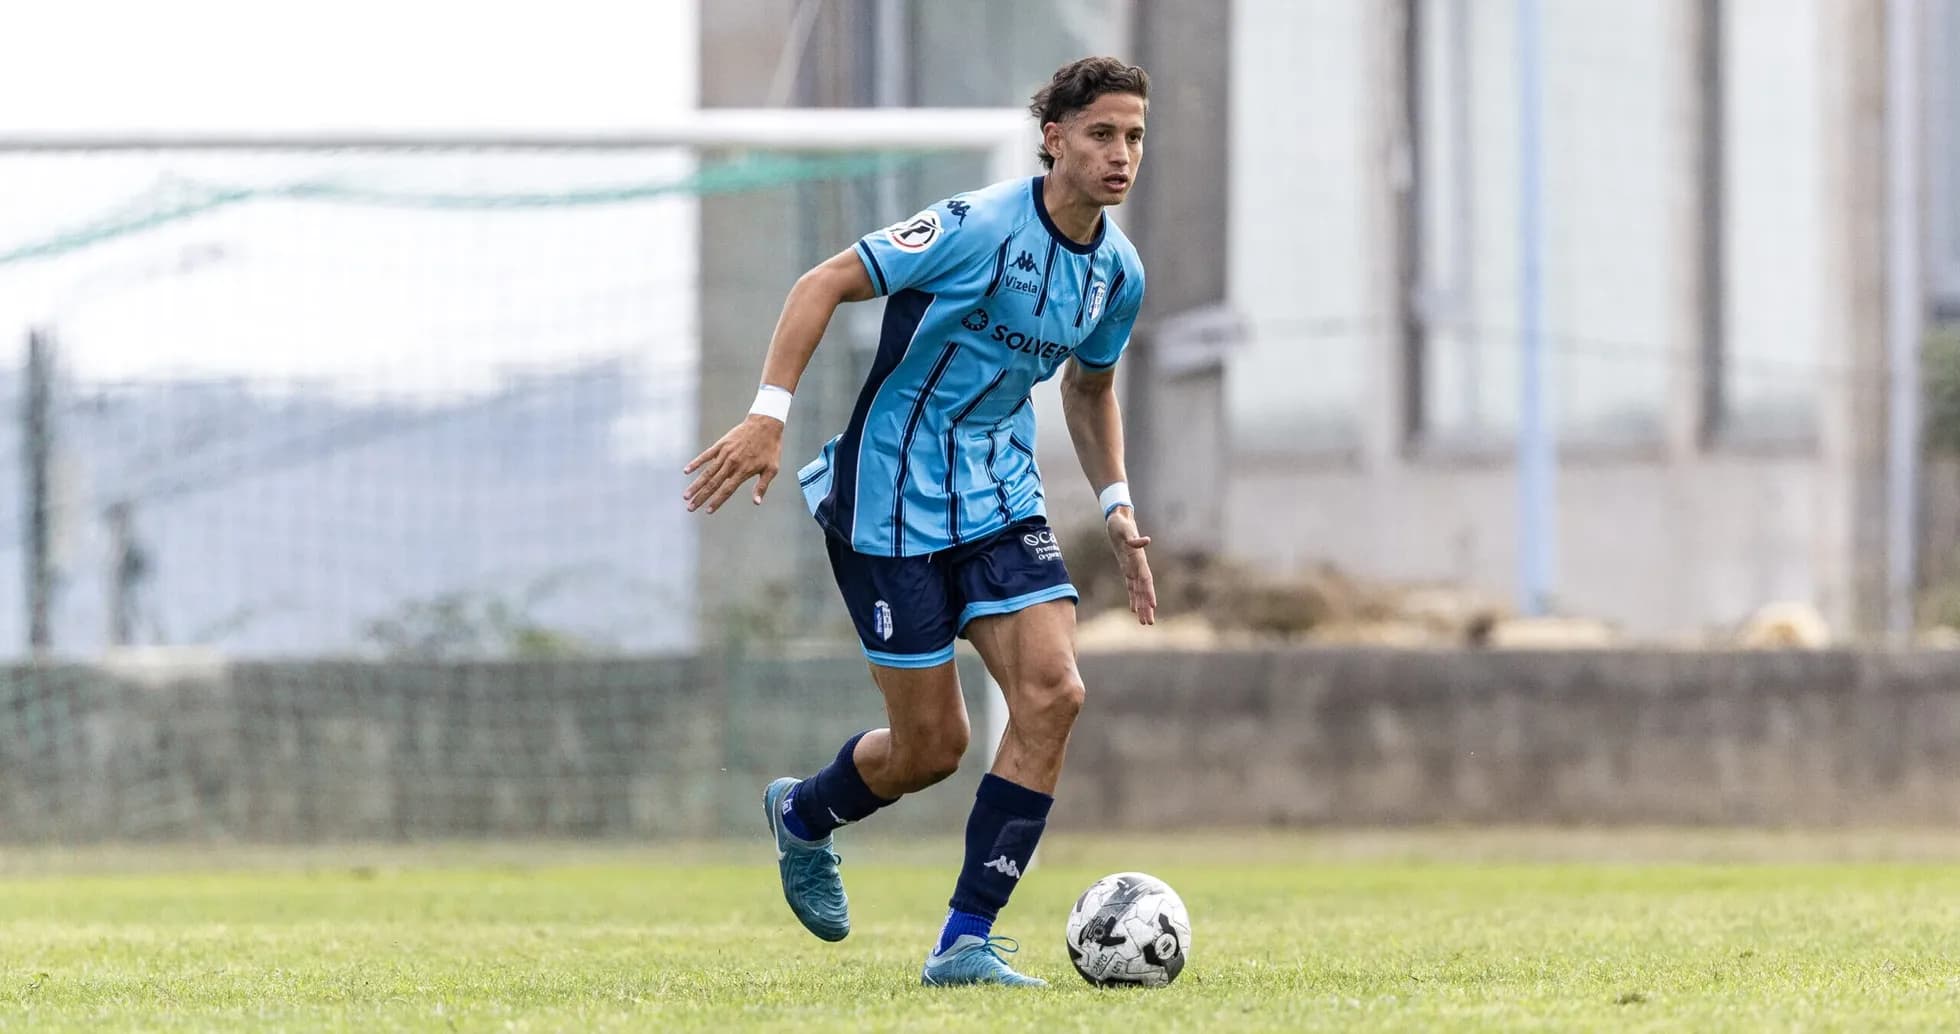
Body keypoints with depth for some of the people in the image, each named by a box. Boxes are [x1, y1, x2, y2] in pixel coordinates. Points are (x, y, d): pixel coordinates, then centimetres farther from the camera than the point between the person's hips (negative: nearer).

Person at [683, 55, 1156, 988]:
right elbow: (825, 283, -17)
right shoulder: (983, 227, -20)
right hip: (894, 500, -6)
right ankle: (803, 816, 33)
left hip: (1000, 496, 6)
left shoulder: (1118, 273, 3)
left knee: (1053, 691, -14)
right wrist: (769, 415, -25)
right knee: (931, 745, -3)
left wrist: (1117, 504, 12)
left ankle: (964, 944, -7)